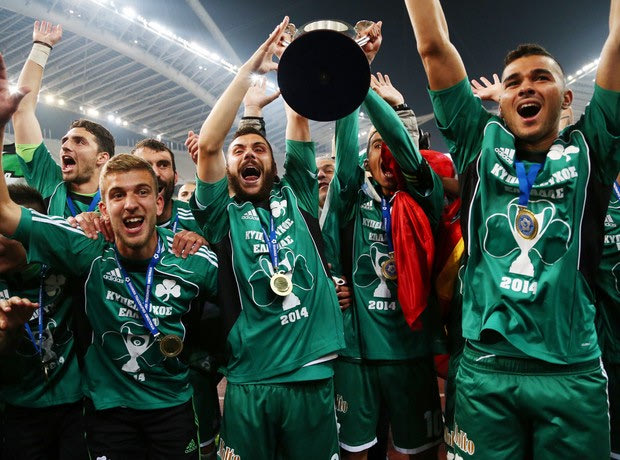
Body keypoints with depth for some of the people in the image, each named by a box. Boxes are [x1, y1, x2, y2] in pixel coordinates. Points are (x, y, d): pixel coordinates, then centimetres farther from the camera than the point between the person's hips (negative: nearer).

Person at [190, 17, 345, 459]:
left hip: (312, 373, 2)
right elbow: (208, 145, -9)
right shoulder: (223, 215, 3)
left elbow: (299, 120, 5)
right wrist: (248, 70, -6)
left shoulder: (296, 197, 9)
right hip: (249, 380, -1)